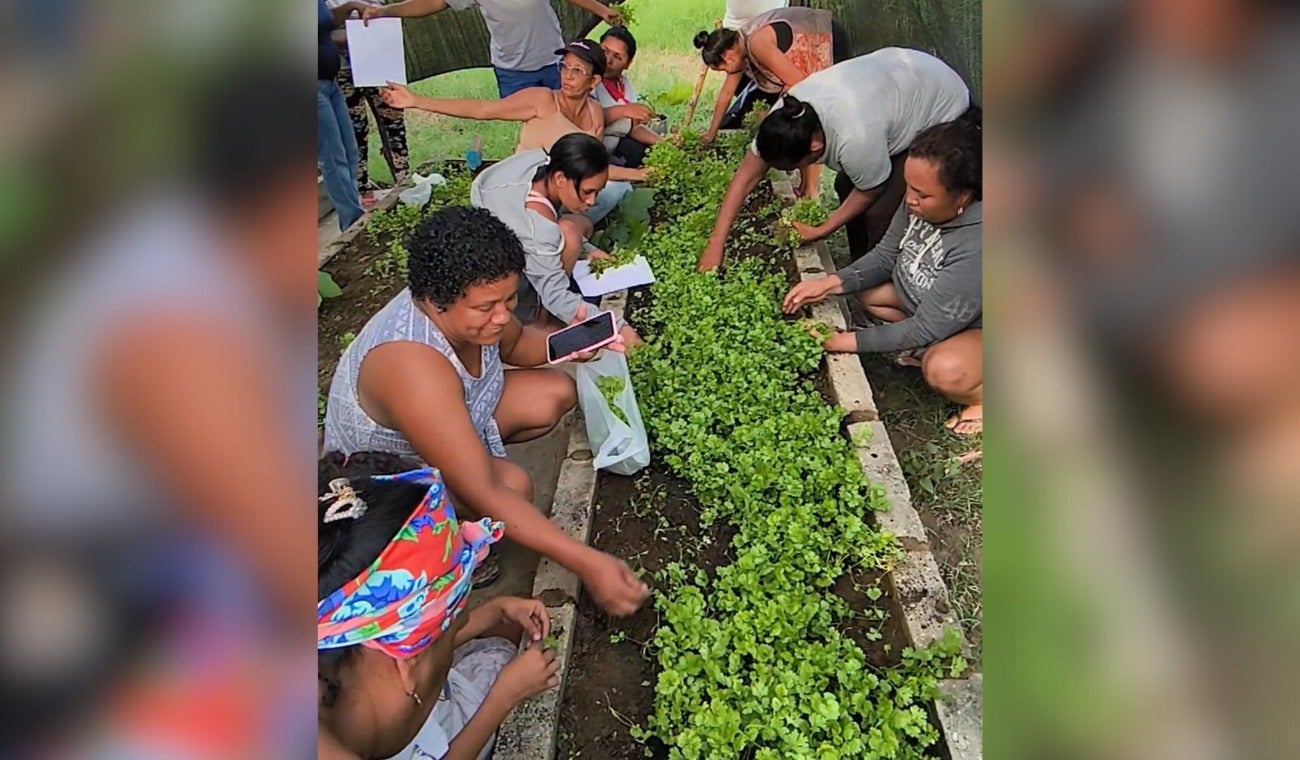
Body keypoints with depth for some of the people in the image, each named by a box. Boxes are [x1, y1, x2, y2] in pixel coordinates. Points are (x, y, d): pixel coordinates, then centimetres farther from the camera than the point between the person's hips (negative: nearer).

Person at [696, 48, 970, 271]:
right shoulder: (785, 115, -21)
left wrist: (821, 231, -13)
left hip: (944, 112, -7)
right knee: (845, 186, 8)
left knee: (881, 212, -14)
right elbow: (746, 176, -15)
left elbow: (869, 192, -20)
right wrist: (716, 243, -19)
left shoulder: (854, 139, -41)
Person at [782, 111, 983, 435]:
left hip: (978, 329, -8)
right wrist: (830, 283, -17)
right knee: (867, 292, -1)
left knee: (943, 369, -35)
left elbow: (927, 328, -32)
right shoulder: (922, 203, -18)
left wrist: (849, 341, -27)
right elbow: (886, 256, -3)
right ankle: (934, 348, 7)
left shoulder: (976, 247, -39)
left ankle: (983, 397, -2)